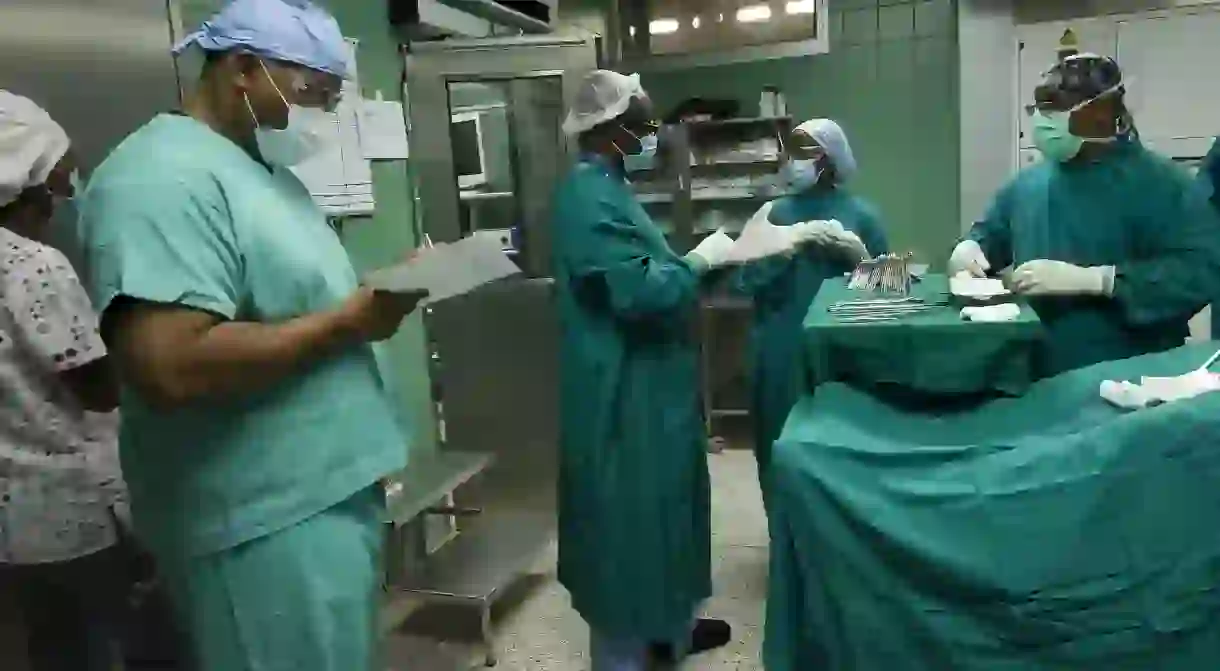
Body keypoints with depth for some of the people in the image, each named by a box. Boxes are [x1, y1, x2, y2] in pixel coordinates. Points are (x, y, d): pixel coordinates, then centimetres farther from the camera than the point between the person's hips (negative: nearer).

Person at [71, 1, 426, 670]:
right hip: (269, 520, -10)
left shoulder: (265, 171, 13)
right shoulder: (164, 177, -20)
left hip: (330, 487, 10)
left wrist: (374, 296, 5)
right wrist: (346, 322, -22)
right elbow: (168, 366, -30)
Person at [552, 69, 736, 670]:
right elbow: (641, 292, -27)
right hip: (623, 393, -11)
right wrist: (699, 261, -13)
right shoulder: (590, 197, -21)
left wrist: (695, 263, 10)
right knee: (628, 515, 1)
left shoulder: (606, 187, 13)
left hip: (642, 386, 11)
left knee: (656, 506, 22)